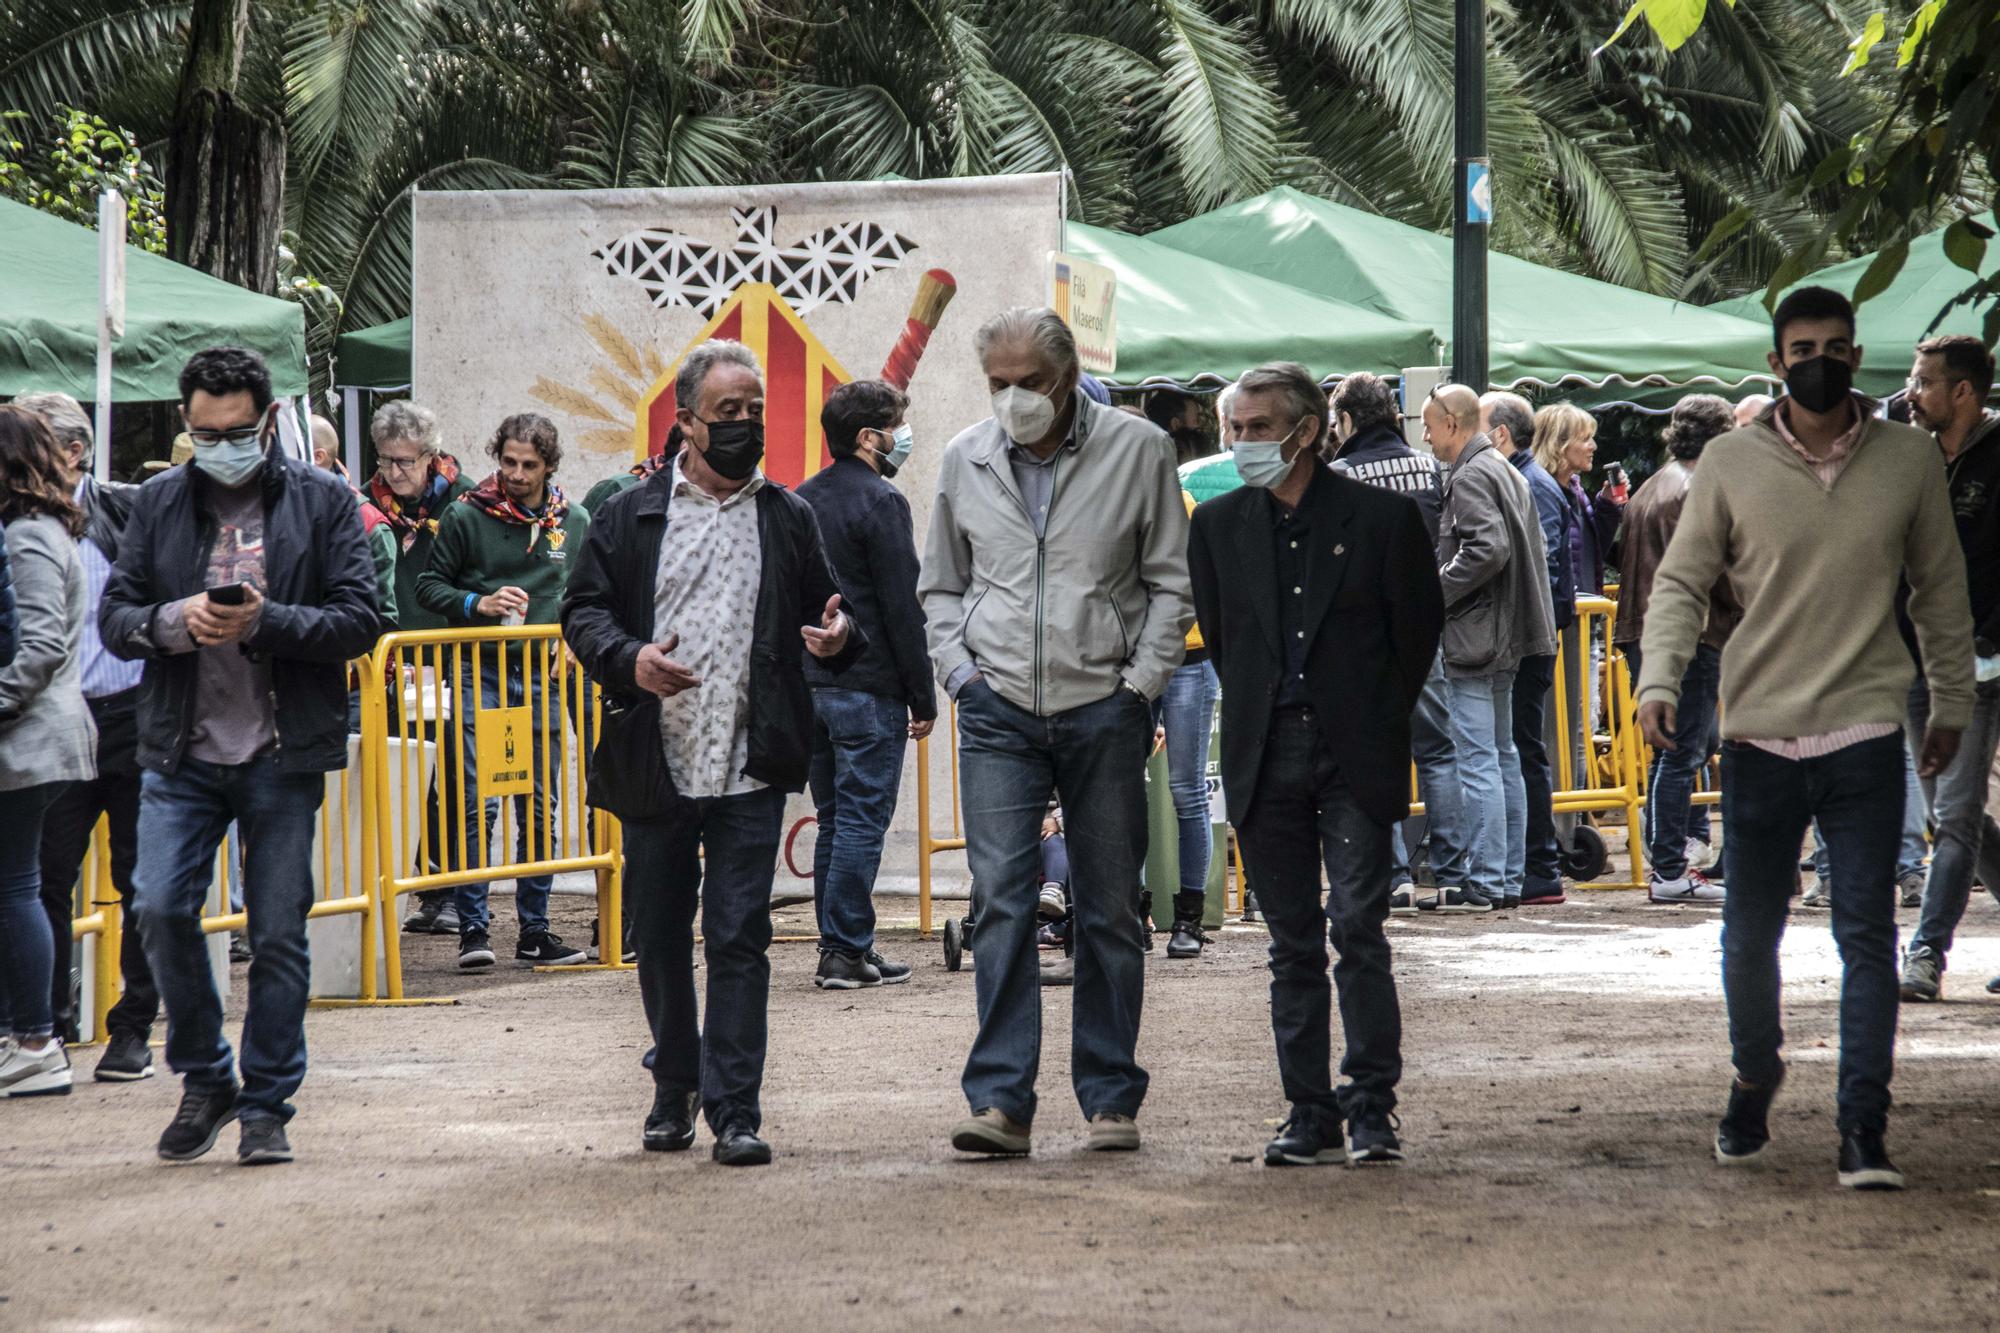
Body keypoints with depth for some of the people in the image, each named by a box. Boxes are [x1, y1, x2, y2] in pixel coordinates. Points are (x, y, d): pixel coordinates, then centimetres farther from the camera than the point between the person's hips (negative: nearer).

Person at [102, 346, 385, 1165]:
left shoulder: (322, 502, 2)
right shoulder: (158, 504, 8)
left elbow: (360, 621, -3)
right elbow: (114, 618, 7)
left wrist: (264, 621, -18)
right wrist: (174, 622, -14)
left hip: (283, 756, -2)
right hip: (181, 752, 2)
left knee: (278, 934, 1)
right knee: (160, 908, -9)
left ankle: (266, 1105, 13)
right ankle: (205, 1081, 11)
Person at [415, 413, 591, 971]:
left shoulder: (574, 523, 9)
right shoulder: (466, 517, -1)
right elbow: (429, 585, 3)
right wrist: (478, 604, -13)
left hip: (544, 675, 4)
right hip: (481, 671, -4)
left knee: (542, 807, 7)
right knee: (479, 803, -11)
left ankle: (534, 930, 15)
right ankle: (473, 928, -6)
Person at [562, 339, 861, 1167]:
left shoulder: (789, 519, 10)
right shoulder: (631, 516, 6)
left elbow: (826, 610, 17)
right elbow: (583, 611, 4)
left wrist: (840, 637, -7)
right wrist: (628, 660, -16)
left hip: (749, 767, -1)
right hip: (652, 765, 1)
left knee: (739, 939, -5)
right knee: (660, 936, 11)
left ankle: (734, 1111, -3)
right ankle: (674, 1088, 28)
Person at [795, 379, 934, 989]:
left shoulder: (800, 500, 12)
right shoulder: (880, 502, -11)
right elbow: (902, 609, -13)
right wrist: (923, 699, -8)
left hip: (810, 684, 8)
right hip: (867, 688, -8)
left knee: (834, 821, 12)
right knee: (861, 821, -4)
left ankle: (842, 946, 14)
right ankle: (845, 952, -5)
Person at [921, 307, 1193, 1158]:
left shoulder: (1137, 450, 0)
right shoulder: (965, 461, 7)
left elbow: (1171, 582, 5)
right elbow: (940, 587, 19)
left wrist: (1141, 681, -3)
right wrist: (959, 671, 5)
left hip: (1104, 711, -1)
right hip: (999, 713, 1)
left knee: (1109, 910, 5)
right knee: (1001, 901, -9)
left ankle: (1111, 1097, 13)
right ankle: (1000, 1098, -10)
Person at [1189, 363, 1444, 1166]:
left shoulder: (1382, 517, -2)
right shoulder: (1219, 526, 8)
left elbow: (1419, 628, 5)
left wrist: (1378, 721, 6)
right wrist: (1260, 714, 14)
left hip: (1354, 757, -3)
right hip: (1266, 759, 4)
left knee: (1358, 929, -10)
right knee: (1293, 944, 6)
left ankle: (1371, 1109, -4)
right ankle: (1311, 1116, 9)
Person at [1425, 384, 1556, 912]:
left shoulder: (1470, 477, -13)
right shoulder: (1506, 471, 17)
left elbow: (1488, 549, -25)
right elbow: (1532, 551, 21)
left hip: (1473, 637, -10)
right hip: (1504, 638, 10)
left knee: (1478, 761, -9)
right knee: (1503, 756, 13)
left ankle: (1484, 883, -9)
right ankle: (1509, 878, 16)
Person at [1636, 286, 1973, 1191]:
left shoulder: (1909, 460, 4)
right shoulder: (1730, 464, 0)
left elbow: (1941, 588, 13)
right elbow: (1681, 581, 3)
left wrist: (1951, 702, 16)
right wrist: (1659, 678, -12)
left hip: (1867, 737, 0)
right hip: (1759, 735, 0)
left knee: (1867, 934, -6)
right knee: (1748, 936, 9)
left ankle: (1863, 1130, -4)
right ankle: (1755, 1076, 34)